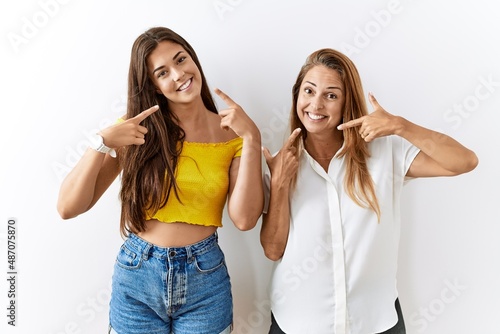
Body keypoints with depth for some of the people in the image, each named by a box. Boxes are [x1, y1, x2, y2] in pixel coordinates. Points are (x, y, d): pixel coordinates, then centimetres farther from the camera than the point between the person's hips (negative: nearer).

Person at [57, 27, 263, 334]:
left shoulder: (230, 134, -5)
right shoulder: (138, 130, -5)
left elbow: (244, 219, -17)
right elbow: (68, 208, -9)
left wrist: (251, 138, -19)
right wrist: (104, 143, -21)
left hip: (205, 277, 0)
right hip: (137, 275, 1)